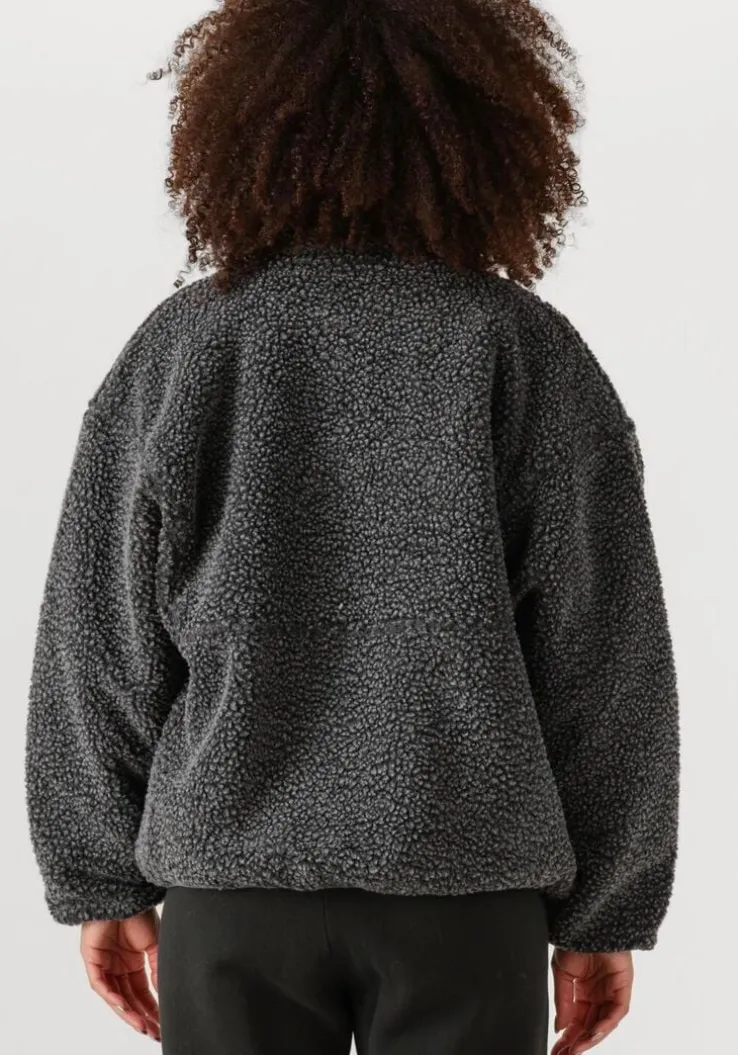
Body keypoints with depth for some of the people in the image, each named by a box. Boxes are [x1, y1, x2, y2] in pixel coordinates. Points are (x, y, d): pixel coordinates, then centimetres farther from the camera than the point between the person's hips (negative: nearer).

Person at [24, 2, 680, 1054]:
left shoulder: (179, 349, -3)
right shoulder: (531, 355, -5)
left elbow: (97, 643, -1)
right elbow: (609, 657, -5)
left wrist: (104, 885, 9)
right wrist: (606, 913, 5)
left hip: (233, 875, 1)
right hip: (466, 885, 0)